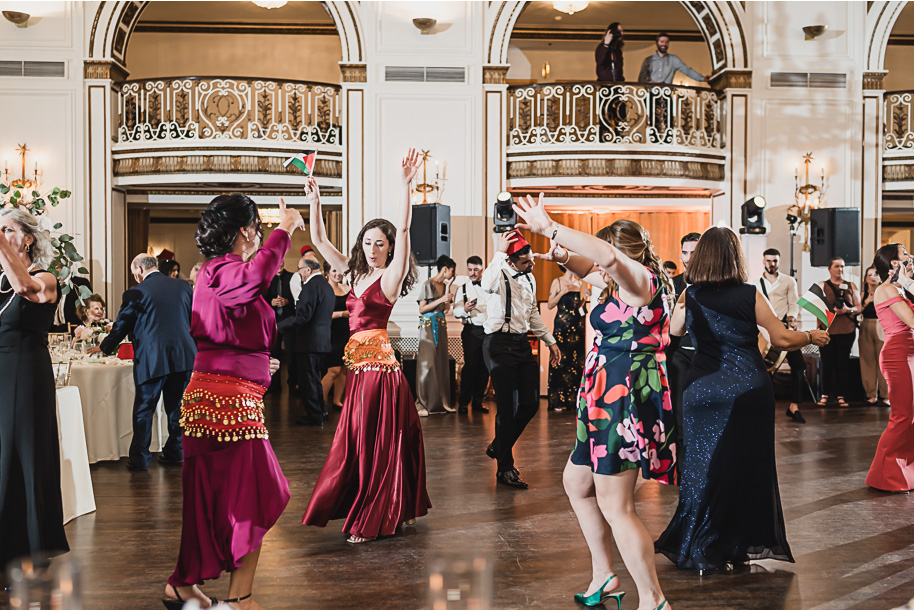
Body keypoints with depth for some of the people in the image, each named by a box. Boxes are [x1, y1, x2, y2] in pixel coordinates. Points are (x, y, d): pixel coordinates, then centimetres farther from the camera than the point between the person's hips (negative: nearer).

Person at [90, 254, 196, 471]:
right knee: (177, 407, 14)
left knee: (144, 410, 6)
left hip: (151, 360, -4)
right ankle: (175, 453, 22)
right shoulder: (183, 286, 7)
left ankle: (139, 459, 10)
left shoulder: (135, 294, -4)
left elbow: (121, 327, 6)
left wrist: (103, 347, 24)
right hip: (183, 356, 4)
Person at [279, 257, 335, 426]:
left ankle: (314, 415, 6)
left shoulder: (311, 286, -17)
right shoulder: (327, 285, 14)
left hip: (309, 341, -10)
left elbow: (302, 316, -22)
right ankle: (320, 411, 28)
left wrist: (279, 326, -14)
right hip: (323, 340, 10)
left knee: (307, 379, 0)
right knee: (314, 378, 20)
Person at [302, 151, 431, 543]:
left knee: (377, 441, 1)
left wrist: (406, 185, -24)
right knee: (356, 441, 13)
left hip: (379, 363, -7)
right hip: (358, 364, 7)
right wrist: (315, 201, 8)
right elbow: (319, 240, 16)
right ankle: (363, 512, 26)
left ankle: (374, 521, 12)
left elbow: (403, 230, -17)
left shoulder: (391, 276, -5)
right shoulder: (355, 273, 13)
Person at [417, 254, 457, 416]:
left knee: (441, 363, 5)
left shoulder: (444, 285, 14)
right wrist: (441, 299, -16)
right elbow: (421, 309, -10)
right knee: (427, 363, -7)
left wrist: (448, 287, 3)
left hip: (441, 326, 7)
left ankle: (440, 402, 10)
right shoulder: (428, 284, -6)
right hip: (428, 326, -7)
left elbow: (445, 308, 4)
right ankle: (423, 404, -2)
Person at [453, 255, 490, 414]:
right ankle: (463, 403, 3)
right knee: (470, 367, -7)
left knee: (485, 368, 4)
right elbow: (456, 312, -3)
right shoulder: (462, 289, 7)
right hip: (472, 331, -2)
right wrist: (465, 309, -24)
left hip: (490, 330, 2)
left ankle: (478, 401, 15)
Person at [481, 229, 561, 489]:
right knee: (508, 407, -4)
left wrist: (550, 341, 22)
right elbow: (487, 285, -38)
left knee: (531, 403, 8)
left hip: (522, 344, 8)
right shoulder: (500, 275, -12)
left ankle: (498, 447, 29)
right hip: (500, 344, -8)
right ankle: (504, 469, 9)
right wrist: (500, 252, -31)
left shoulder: (529, 279, 13)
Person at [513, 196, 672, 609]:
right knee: (576, 482, 22)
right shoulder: (623, 285, 14)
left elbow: (607, 257, -34)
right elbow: (589, 267, 25)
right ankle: (603, 575, 32)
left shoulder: (642, 279, -14)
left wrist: (550, 228, -28)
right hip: (609, 398, 11)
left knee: (615, 506, -6)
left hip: (627, 397, -11)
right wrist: (560, 253, 3)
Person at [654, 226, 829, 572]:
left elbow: (674, 330, 17)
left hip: (702, 389, 2)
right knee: (748, 466, 10)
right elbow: (783, 339, -1)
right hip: (748, 389, -2)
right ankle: (741, 546, 19)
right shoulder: (749, 295, -6)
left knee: (703, 465, 11)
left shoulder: (690, 296, 0)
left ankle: (695, 550, 17)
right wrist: (813, 337, 16)